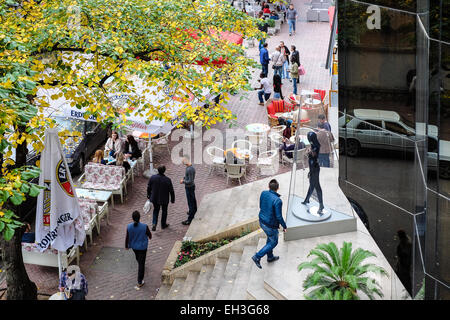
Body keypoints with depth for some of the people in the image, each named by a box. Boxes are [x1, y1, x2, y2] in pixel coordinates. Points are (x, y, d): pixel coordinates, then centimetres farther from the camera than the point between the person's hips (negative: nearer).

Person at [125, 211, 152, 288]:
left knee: (138, 257, 34)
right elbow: (149, 234, -9)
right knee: (141, 263, 6)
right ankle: (140, 282, 10)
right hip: (142, 247, -4)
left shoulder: (129, 227, -22)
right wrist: (150, 237, 16)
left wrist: (126, 246, 8)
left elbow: (127, 238, -10)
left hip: (133, 246, 4)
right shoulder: (144, 226, -28)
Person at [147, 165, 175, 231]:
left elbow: (148, 188, -1)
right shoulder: (167, 180, -21)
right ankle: (163, 225, 34)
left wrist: (148, 195, 16)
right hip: (164, 199, -2)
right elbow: (171, 191, -12)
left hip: (154, 198, 2)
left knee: (156, 210, 23)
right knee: (164, 211, 20)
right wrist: (172, 199, 3)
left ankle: (154, 223, 7)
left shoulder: (152, 177, -14)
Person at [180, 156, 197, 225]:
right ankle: (194, 212, 48)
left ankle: (190, 219, 1)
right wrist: (184, 178, 5)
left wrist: (183, 181, -15)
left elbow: (190, 181, -29)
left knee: (190, 203, -4)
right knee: (193, 200, 27)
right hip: (191, 186, 10)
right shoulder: (189, 167, 1)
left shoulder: (190, 169, -30)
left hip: (189, 187, -10)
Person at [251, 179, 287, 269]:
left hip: (262, 221, 7)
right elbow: (279, 217, -24)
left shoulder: (263, 194, -11)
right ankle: (257, 257, 11)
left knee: (270, 238, 29)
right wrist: (284, 226, -8)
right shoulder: (277, 201, -31)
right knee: (273, 242, 16)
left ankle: (270, 257, 46)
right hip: (271, 225, -7)